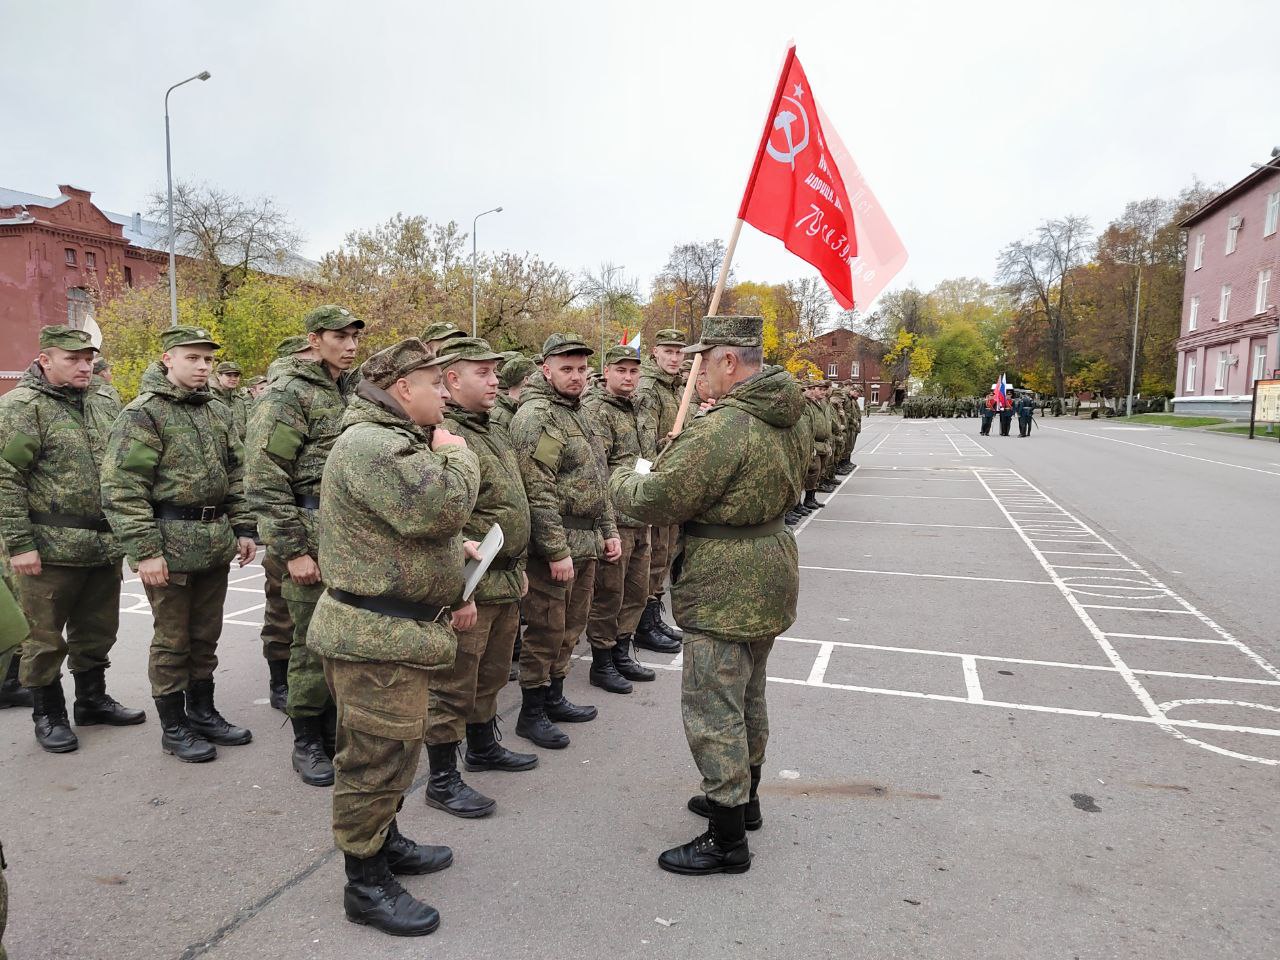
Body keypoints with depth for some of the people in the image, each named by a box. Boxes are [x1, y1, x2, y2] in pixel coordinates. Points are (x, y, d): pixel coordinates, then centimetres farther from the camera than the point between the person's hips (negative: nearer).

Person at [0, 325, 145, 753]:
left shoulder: (95, 405, 15)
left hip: (103, 547, 7)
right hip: (52, 549, -7)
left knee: (97, 631, 17)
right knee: (46, 637, 6)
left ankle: (92, 699, 33)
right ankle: (48, 715, 21)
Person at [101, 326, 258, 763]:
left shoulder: (218, 413, 12)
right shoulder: (143, 413, -9)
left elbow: (236, 475, 18)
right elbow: (122, 489, -14)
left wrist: (243, 529, 10)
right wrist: (145, 551, -17)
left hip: (215, 542, 6)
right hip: (170, 543, -6)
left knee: (206, 635, 16)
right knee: (172, 640, 5)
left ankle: (202, 711, 31)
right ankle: (173, 727, 19)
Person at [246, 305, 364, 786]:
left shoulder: (355, 391, 14)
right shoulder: (288, 393, -9)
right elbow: (265, 481, -13)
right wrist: (292, 550, -15)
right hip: (314, 536, -6)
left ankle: (336, 728, 29)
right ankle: (307, 742, 20)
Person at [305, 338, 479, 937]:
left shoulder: (396, 440, 17)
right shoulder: (371, 444, -21)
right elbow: (441, 509, -31)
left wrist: (451, 590, 19)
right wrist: (456, 454, -12)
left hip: (397, 626, 11)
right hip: (377, 635, -11)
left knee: (391, 749, 24)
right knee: (377, 757, 1)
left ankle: (386, 841, 41)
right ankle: (366, 885, 16)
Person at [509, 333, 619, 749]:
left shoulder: (578, 413, 15)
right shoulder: (535, 417, -15)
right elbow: (538, 493, -21)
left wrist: (609, 529, 17)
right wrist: (557, 551, -22)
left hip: (586, 544, 9)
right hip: (555, 547, -9)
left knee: (570, 628, 18)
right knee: (546, 632, 2)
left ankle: (554, 698, 33)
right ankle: (531, 714, 16)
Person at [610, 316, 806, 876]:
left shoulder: (723, 428, -24)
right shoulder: (789, 420, 6)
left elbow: (658, 498, -23)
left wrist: (621, 481, 0)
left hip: (725, 587, -10)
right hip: (772, 567, 10)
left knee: (713, 710, 1)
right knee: (748, 695, 23)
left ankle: (727, 841, 12)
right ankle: (743, 798, 41)